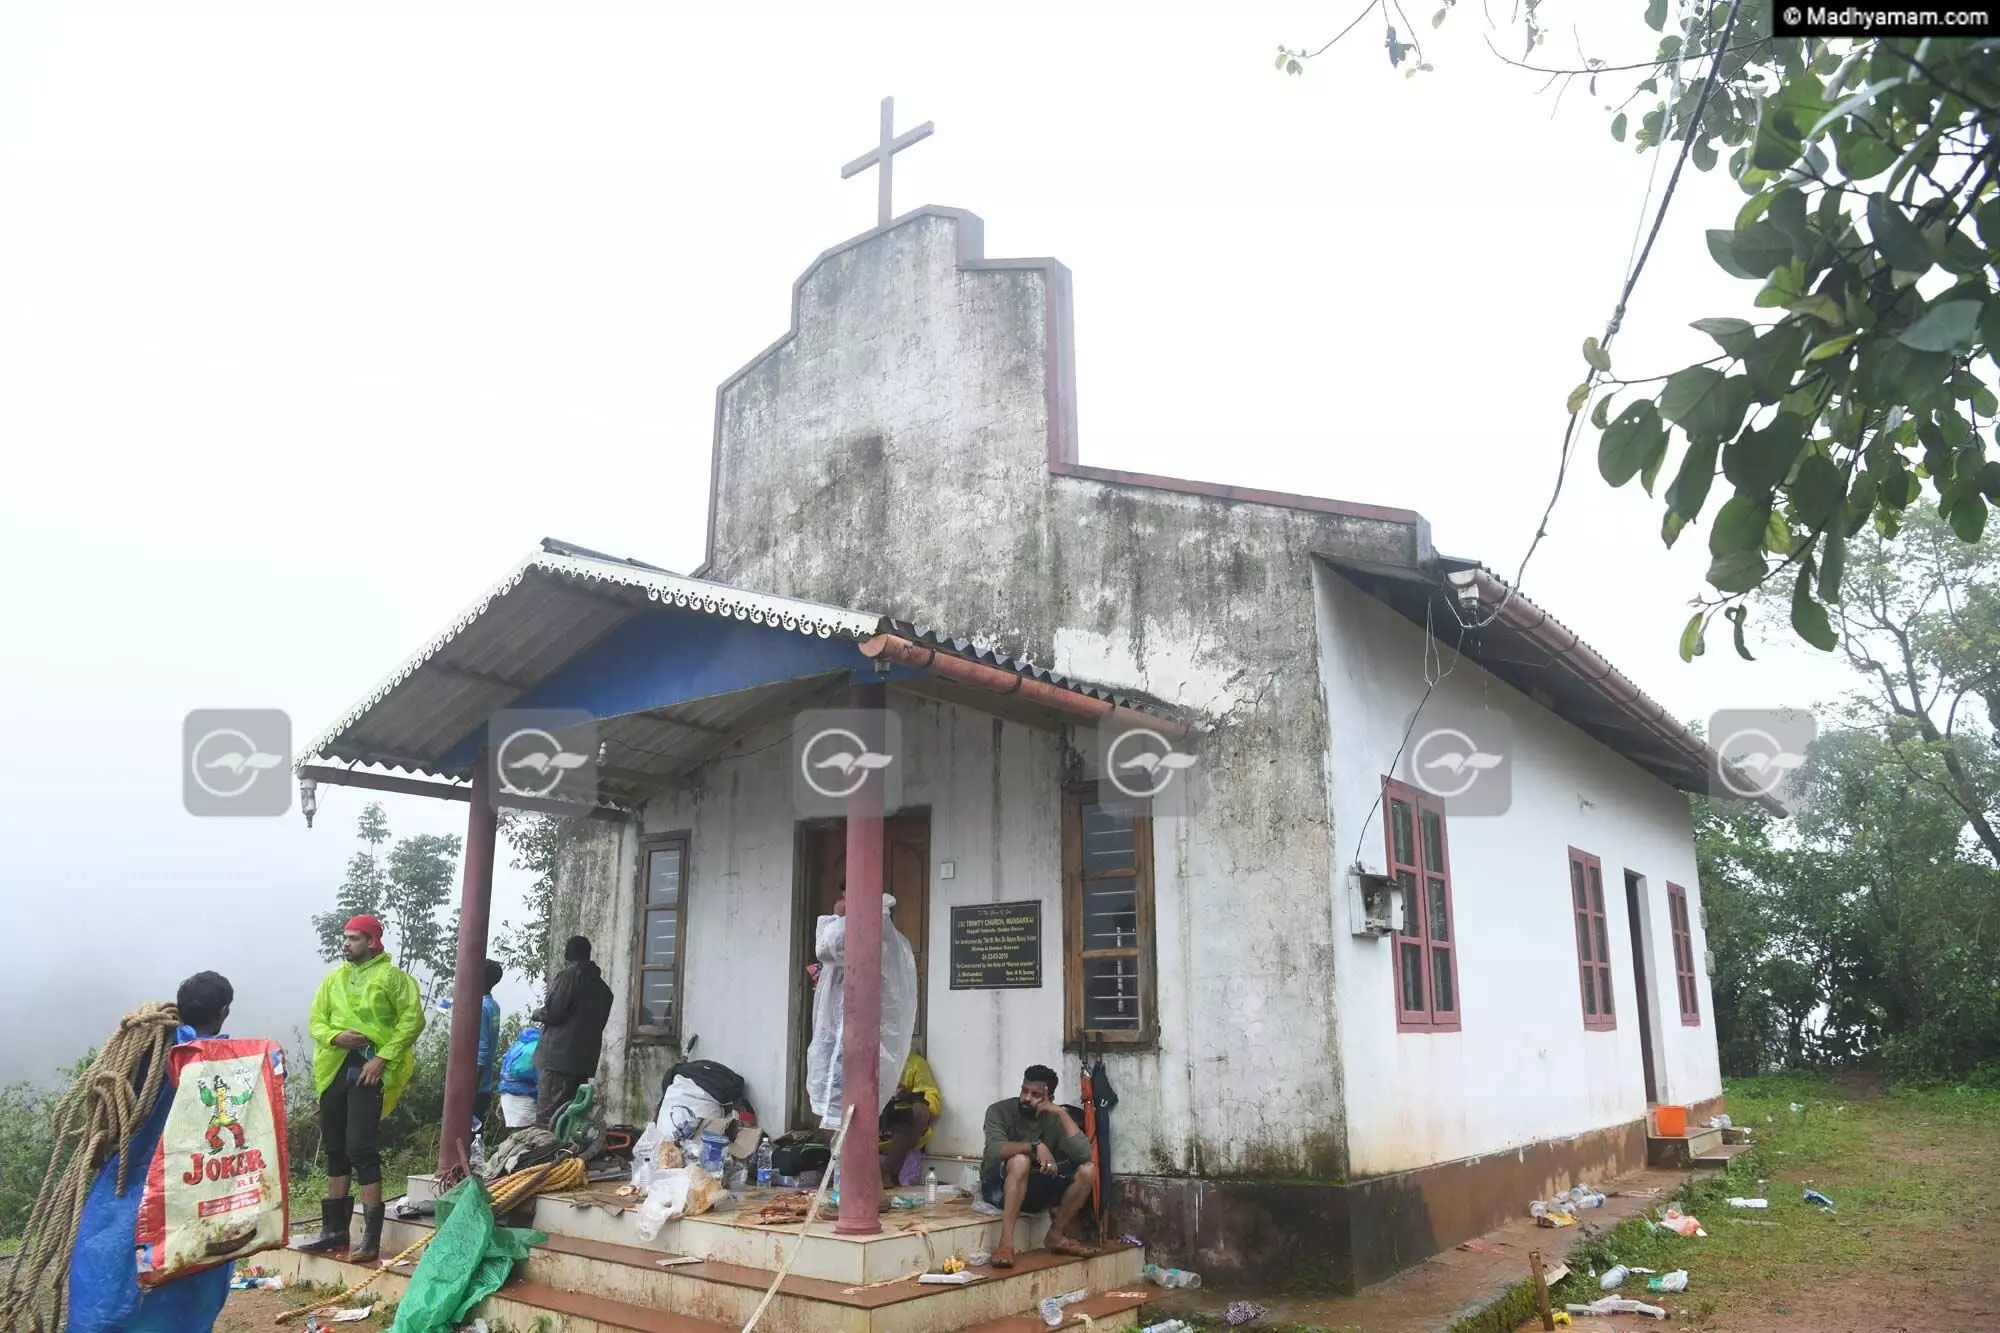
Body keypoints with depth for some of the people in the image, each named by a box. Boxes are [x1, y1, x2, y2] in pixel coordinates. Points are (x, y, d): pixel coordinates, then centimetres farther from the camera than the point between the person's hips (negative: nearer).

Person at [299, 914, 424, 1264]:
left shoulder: (391, 976, -4)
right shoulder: (334, 979, 15)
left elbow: (412, 1019, -10)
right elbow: (316, 1021, 13)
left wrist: (383, 1057, -17)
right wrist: (334, 1036, -9)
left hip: (368, 1069, -7)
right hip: (334, 1069, 7)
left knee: (361, 1148, -11)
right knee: (335, 1149, 14)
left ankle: (371, 1237, -6)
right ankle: (335, 1228, 26)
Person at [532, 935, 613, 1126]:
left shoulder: (569, 975, -4)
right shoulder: (602, 987, 18)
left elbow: (552, 1011, -11)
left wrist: (536, 1014, 10)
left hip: (558, 1054, -7)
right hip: (585, 1057, 7)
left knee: (547, 1118, -8)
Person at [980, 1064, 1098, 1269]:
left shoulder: (1054, 1119, -6)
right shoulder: (999, 1111, -14)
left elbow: (1083, 1154, -20)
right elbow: (995, 1149, -33)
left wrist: (1062, 1113, -23)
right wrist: (1036, 1146, -43)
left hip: (1035, 1188, 4)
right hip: (999, 1186, -4)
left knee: (1087, 1170, -15)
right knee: (1020, 1160, -37)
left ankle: (1056, 1235, -3)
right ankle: (1006, 1243, -36)